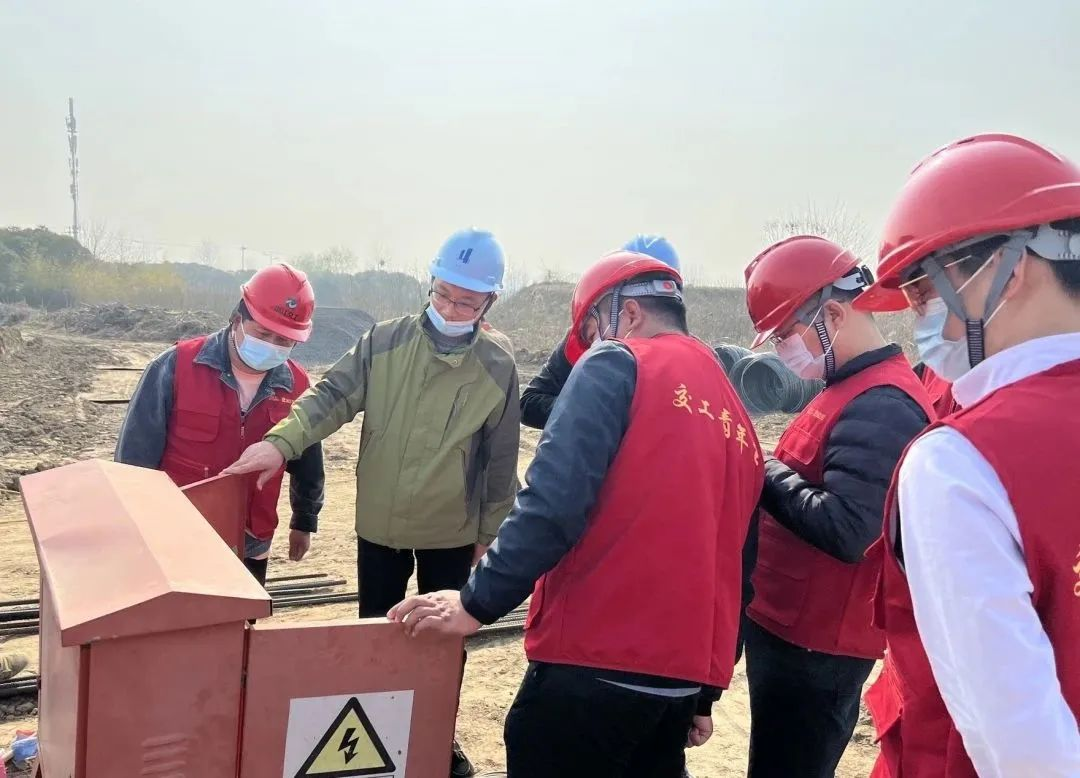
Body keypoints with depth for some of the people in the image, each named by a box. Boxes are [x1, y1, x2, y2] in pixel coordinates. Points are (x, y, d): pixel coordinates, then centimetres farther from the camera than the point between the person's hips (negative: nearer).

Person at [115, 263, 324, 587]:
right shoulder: (176, 367, -14)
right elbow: (136, 454, -8)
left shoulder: (296, 386, -4)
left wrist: (304, 522, 20)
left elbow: (307, 463, 11)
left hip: (249, 552, 3)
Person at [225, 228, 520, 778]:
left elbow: (500, 462, -3)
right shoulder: (385, 342, -9)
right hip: (379, 526, 1)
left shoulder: (497, 367, -10)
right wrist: (282, 441, -33)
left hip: (452, 534, -1)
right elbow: (332, 396, -15)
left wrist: (491, 533, 3)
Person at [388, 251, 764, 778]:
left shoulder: (619, 365, -5)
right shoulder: (735, 414, 15)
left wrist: (478, 601, -7)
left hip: (594, 667, -7)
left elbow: (554, 502, -17)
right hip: (681, 678, 7)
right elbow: (734, 568, 16)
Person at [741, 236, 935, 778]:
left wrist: (766, 471, -17)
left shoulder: (879, 406, -21)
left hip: (815, 643, -10)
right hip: (794, 627, 10)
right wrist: (774, 471, 0)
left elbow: (845, 531, -28)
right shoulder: (853, 391, 12)